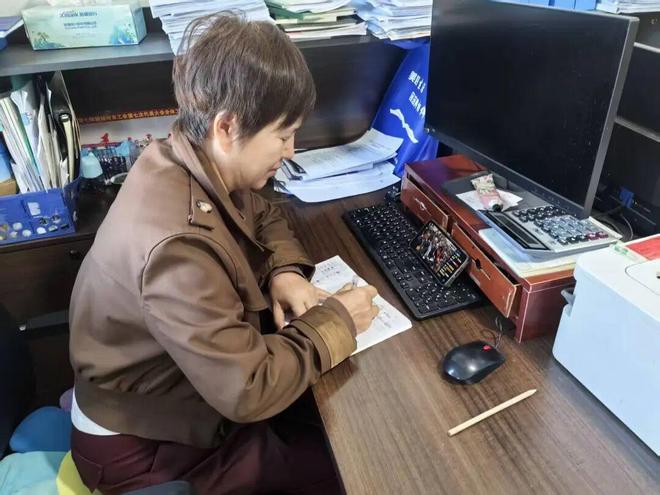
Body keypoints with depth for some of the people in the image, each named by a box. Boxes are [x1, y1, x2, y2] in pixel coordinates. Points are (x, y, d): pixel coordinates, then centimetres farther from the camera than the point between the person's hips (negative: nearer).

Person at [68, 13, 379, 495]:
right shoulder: (177, 244, -39)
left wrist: (285, 271, -11)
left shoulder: (195, 162, -11)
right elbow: (248, 393, -35)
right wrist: (335, 321, -22)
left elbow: (263, 214, 8)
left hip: (169, 384, 8)